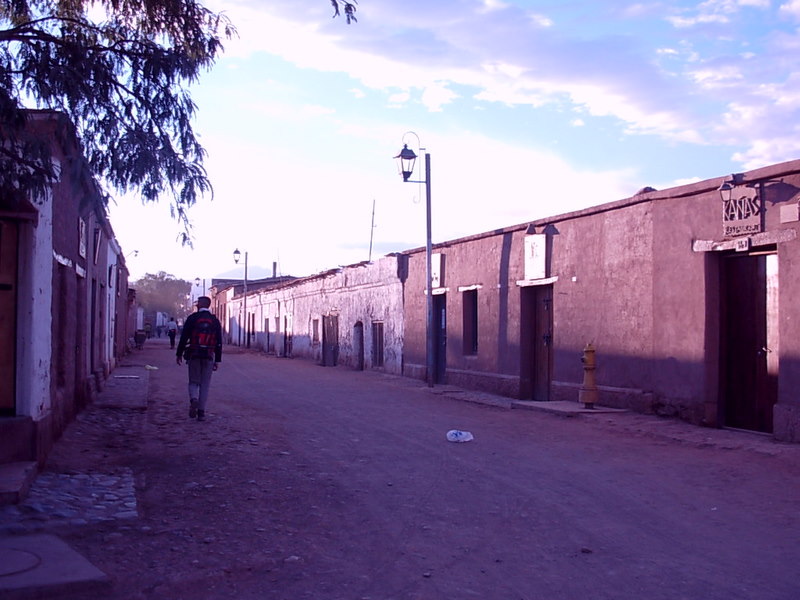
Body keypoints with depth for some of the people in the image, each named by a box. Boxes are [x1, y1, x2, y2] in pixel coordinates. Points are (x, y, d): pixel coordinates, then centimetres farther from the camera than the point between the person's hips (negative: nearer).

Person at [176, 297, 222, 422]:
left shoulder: (192, 318, -1)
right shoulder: (215, 321, 6)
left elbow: (184, 337, -3)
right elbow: (219, 342, 5)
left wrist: (179, 354, 5)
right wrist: (217, 360, 10)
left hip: (194, 355, -1)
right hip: (209, 356, 1)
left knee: (193, 381, 10)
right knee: (205, 384, 7)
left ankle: (194, 399, -19)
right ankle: (201, 412, 4)